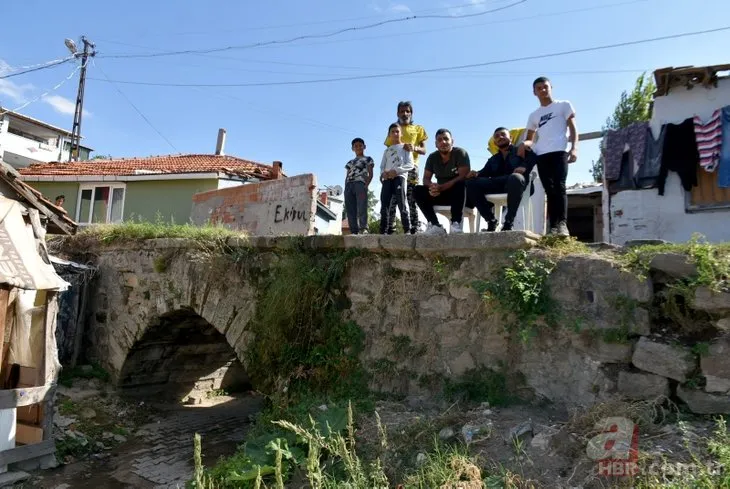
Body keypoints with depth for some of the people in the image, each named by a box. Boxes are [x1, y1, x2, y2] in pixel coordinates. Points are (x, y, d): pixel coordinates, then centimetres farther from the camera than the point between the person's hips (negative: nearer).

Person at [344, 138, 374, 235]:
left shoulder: (368, 159, 16)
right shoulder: (350, 162, 31)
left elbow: (370, 174, 4)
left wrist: (366, 185, -12)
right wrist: (346, 188, 7)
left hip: (360, 184, -5)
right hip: (349, 185, 5)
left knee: (361, 208, -19)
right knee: (350, 210, -6)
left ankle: (363, 229, -26)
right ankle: (354, 232, -10)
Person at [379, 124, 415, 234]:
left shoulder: (405, 147, 12)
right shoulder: (387, 150, 26)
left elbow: (410, 165, 0)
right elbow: (382, 166, 19)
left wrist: (396, 170, -13)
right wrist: (383, 173, -5)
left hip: (399, 176, -4)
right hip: (387, 178, 4)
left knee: (402, 204, -14)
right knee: (384, 205, -4)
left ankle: (407, 230, -15)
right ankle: (383, 231, -5)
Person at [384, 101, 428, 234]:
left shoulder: (418, 129, 18)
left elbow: (424, 150, 10)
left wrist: (414, 148, -14)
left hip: (411, 167, -1)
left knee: (412, 201, -6)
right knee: (392, 200, -9)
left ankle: (414, 230, -8)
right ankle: (390, 230, -12)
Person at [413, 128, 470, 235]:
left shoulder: (460, 153, -11)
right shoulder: (432, 157, 4)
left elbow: (463, 177, -22)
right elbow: (426, 178, 0)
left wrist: (442, 187, -33)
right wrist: (432, 186, -26)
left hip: (459, 194, -5)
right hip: (441, 194, 5)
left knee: (459, 185, -37)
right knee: (418, 190, -16)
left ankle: (456, 223, -34)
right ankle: (435, 225, -25)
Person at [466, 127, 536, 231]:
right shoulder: (493, 160, 32)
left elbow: (534, 156, -1)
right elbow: (485, 172, 12)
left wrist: (524, 166, -21)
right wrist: (476, 174, -12)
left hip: (515, 182, -4)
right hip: (497, 184, 4)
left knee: (515, 177, -40)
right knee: (471, 183, -18)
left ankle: (508, 223, -37)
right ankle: (491, 221, -22)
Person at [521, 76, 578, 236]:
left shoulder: (564, 105, 17)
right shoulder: (534, 115, 28)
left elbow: (573, 128, 8)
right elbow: (530, 138, 24)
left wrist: (574, 147, -10)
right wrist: (525, 143, -2)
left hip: (559, 151, -4)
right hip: (541, 155, 4)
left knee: (559, 186, -18)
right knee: (549, 190, -3)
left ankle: (562, 224, -26)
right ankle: (553, 226, -9)